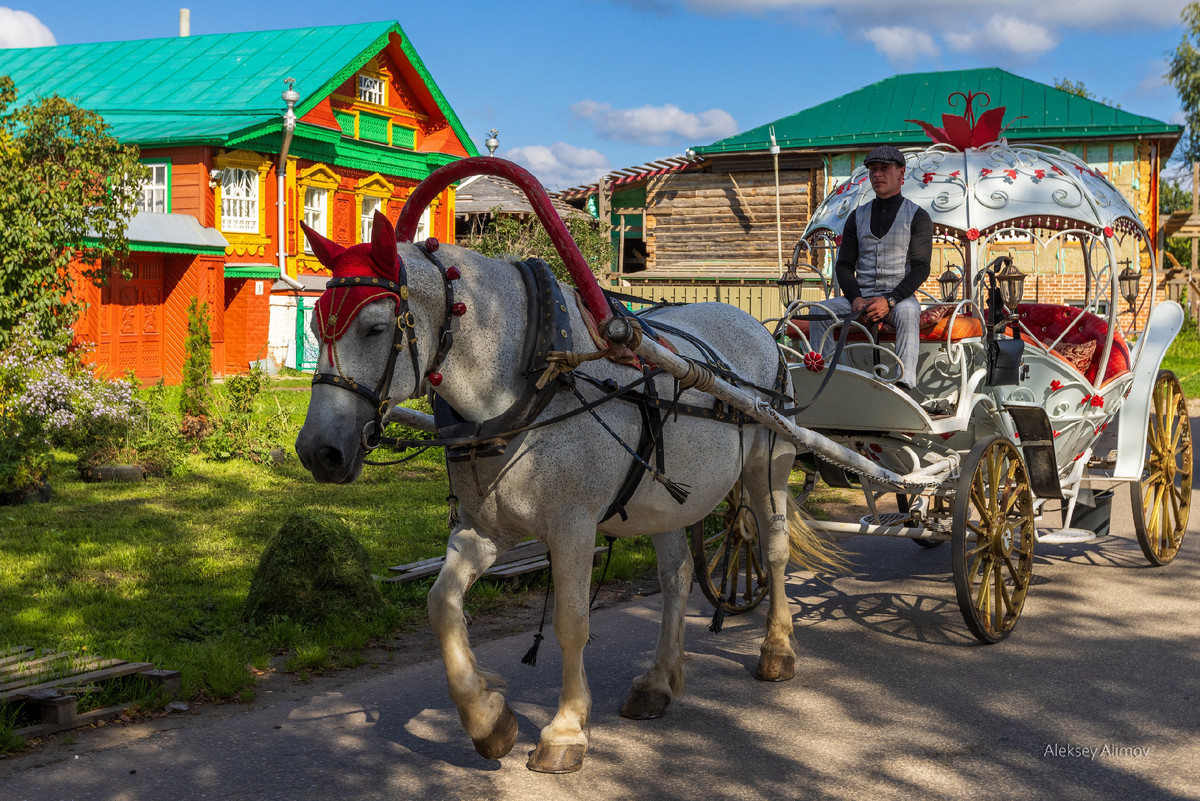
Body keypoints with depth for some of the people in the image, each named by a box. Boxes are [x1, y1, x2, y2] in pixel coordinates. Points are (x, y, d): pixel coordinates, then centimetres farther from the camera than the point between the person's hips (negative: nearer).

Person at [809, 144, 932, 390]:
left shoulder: (917, 217, 5)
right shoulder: (858, 216, 17)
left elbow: (920, 268, -5)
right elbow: (844, 264, 12)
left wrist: (889, 301, -20)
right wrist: (855, 299, -9)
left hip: (899, 297, -4)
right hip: (861, 297, 4)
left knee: (907, 314, -38)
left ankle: (904, 385, -47)